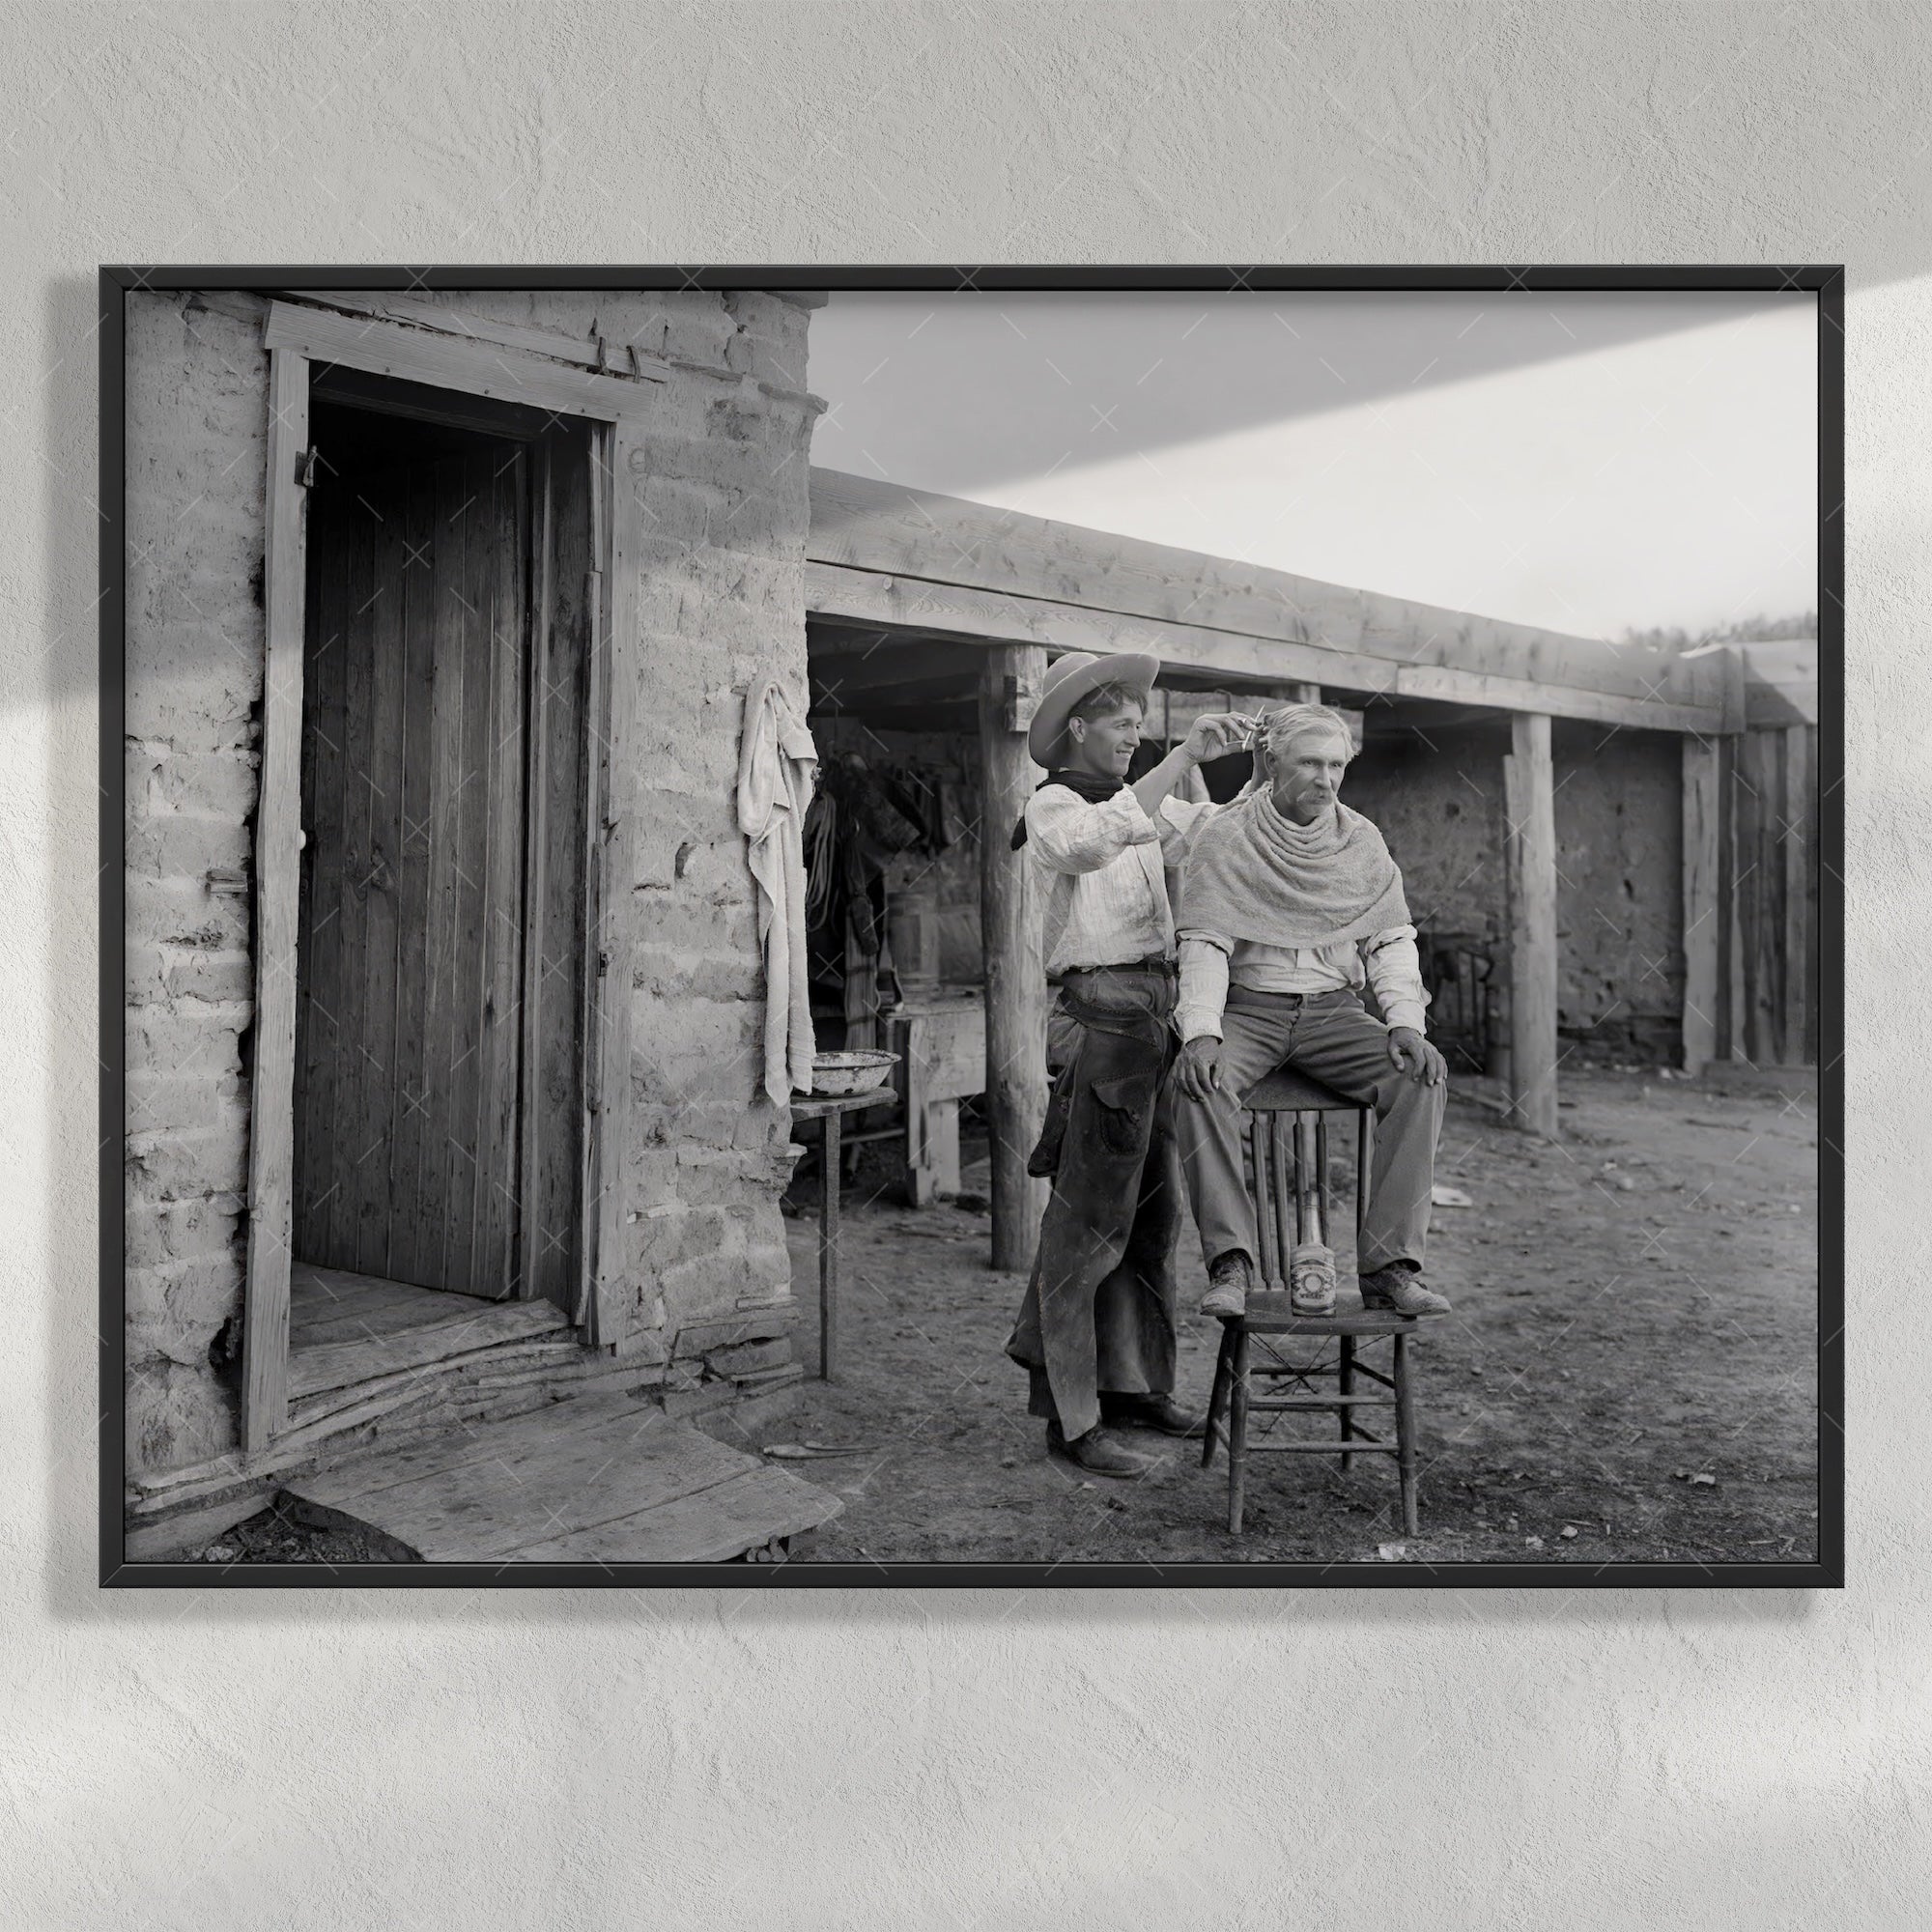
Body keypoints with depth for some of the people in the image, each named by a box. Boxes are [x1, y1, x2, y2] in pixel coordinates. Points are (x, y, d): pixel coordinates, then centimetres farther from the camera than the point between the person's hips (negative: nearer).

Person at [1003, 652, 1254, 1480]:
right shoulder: (1054, 806, -3)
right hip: (1103, 1015, -8)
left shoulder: (1142, 801, 21)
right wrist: (1184, 755, -26)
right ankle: (1071, 1417, 1)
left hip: (1157, 1016, 8)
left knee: (1154, 1214, 12)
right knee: (1088, 1221, -6)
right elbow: (1098, 839, -26)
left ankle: (1134, 1384, 24)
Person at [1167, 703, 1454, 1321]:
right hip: (1247, 1009, -2)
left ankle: (1389, 1265, -23)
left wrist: (1404, 1019, -12)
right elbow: (1204, 944, -8)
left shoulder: (1361, 840, 9)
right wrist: (1200, 1031, -25)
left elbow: (1391, 940, 6)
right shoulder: (1223, 839, -1)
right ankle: (1230, 1263, -31)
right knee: (1198, 1080, -34)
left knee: (1424, 1073, -24)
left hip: (1334, 1010, 3)